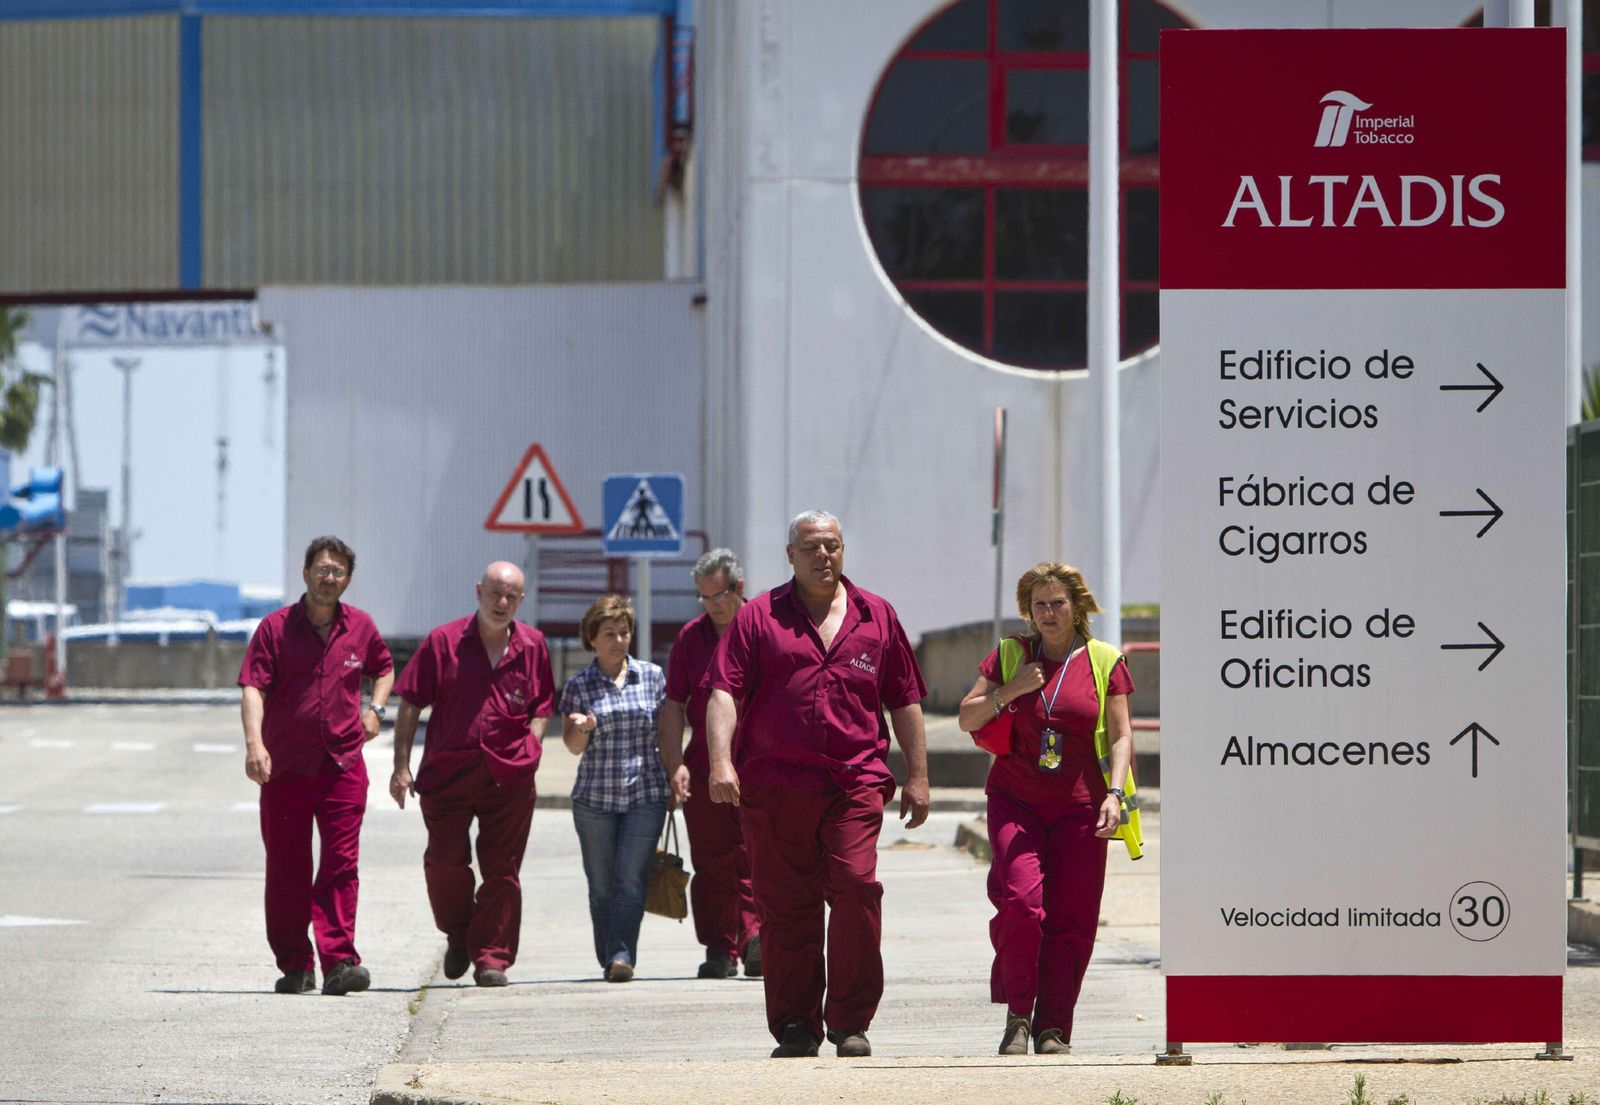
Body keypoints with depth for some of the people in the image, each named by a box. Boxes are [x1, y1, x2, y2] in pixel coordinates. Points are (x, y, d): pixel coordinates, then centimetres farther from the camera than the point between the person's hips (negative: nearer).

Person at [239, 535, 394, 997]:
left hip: (344, 764, 1)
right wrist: (254, 742, -27)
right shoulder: (276, 628, -2)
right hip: (285, 766, -1)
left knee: (340, 864, -8)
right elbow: (253, 687, -12)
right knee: (286, 870, 4)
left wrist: (375, 708, 9)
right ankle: (295, 966, 14)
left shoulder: (360, 628, 8)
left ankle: (340, 961, -12)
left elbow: (384, 668, 28)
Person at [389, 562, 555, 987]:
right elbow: (410, 705, 4)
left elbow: (542, 708, 18)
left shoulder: (533, 646, 9)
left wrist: (530, 747, 1)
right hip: (447, 772, -1)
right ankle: (458, 936, 21)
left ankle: (491, 959, 5)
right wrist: (401, 765, -1)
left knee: (502, 870, 0)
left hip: (509, 776, 1)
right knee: (445, 860, -4)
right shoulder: (444, 642, 3)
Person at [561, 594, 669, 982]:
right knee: (602, 887, 5)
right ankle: (609, 958, 15)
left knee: (631, 881, -11)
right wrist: (582, 728, -15)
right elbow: (573, 746, 7)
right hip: (594, 797, 1)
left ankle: (622, 955, -15)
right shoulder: (579, 686, 4)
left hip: (645, 793, -1)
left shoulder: (652, 677, 5)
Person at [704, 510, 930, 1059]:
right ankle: (795, 1026, 10)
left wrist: (917, 776, 14)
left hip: (855, 782, 0)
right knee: (785, 905, 1)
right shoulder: (759, 617, 8)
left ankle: (850, 1023, -6)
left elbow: (904, 700, 18)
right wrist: (721, 760, -13)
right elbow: (724, 692, 1)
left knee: (857, 887, -14)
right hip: (775, 783, 0)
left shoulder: (876, 616, 14)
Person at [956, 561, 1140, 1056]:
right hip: (1015, 801, 0)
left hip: (1078, 806, 0)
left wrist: (1115, 793, -10)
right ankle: (1017, 1016, -6)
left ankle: (1052, 1028, 6)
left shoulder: (1104, 662, 6)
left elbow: (1120, 736, 4)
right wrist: (1010, 691, -8)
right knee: (1019, 900, -18)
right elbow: (967, 718, 9)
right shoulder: (1009, 655, 9)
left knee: (1071, 921, -3)